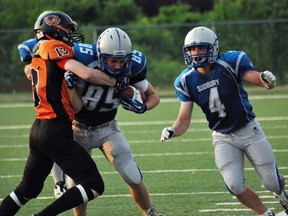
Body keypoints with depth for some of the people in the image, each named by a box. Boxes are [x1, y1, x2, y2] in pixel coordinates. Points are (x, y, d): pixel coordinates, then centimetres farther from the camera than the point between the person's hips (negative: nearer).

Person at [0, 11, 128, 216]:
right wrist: (117, 83, -7)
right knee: (94, 186, -7)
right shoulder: (55, 48, -10)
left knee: (27, 190, 22)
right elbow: (87, 74, -21)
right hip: (56, 132, -9)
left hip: (38, 130, 9)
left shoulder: (39, 55, 16)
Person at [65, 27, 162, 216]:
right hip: (80, 129, -1)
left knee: (134, 177, -10)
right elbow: (76, 107, -24)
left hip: (107, 128, 1)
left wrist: (143, 107, -25)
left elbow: (154, 96, -5)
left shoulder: (130, 70, -18)